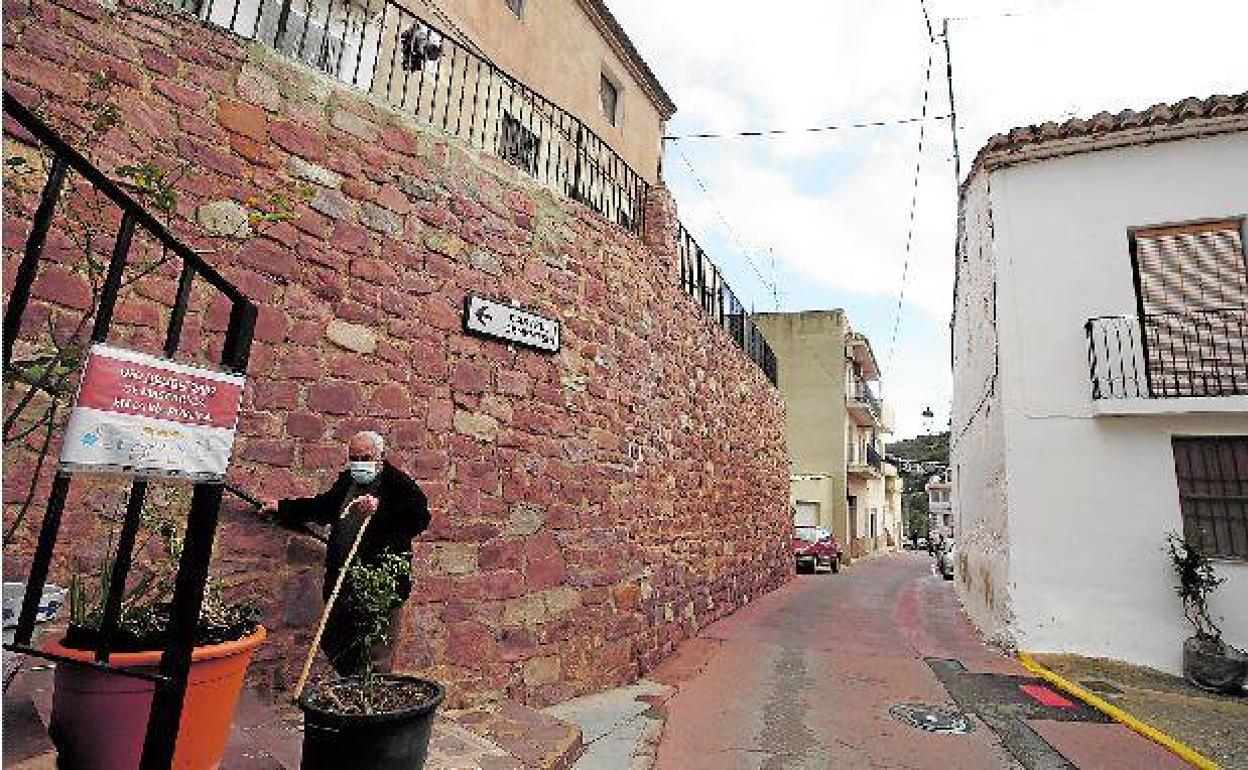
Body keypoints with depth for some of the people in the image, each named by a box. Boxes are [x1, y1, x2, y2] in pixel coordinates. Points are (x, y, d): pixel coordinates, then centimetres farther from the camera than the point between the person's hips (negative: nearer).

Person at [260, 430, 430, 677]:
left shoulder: (397, 483, -10)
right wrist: (281, 507, 34)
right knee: (333, 643, 20)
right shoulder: (346, 481, 11)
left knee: (376, 657, -2)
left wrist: (381, 507, -32)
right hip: (343, 582, 8)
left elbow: (420, 517, -24)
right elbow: (322, 505, 32)